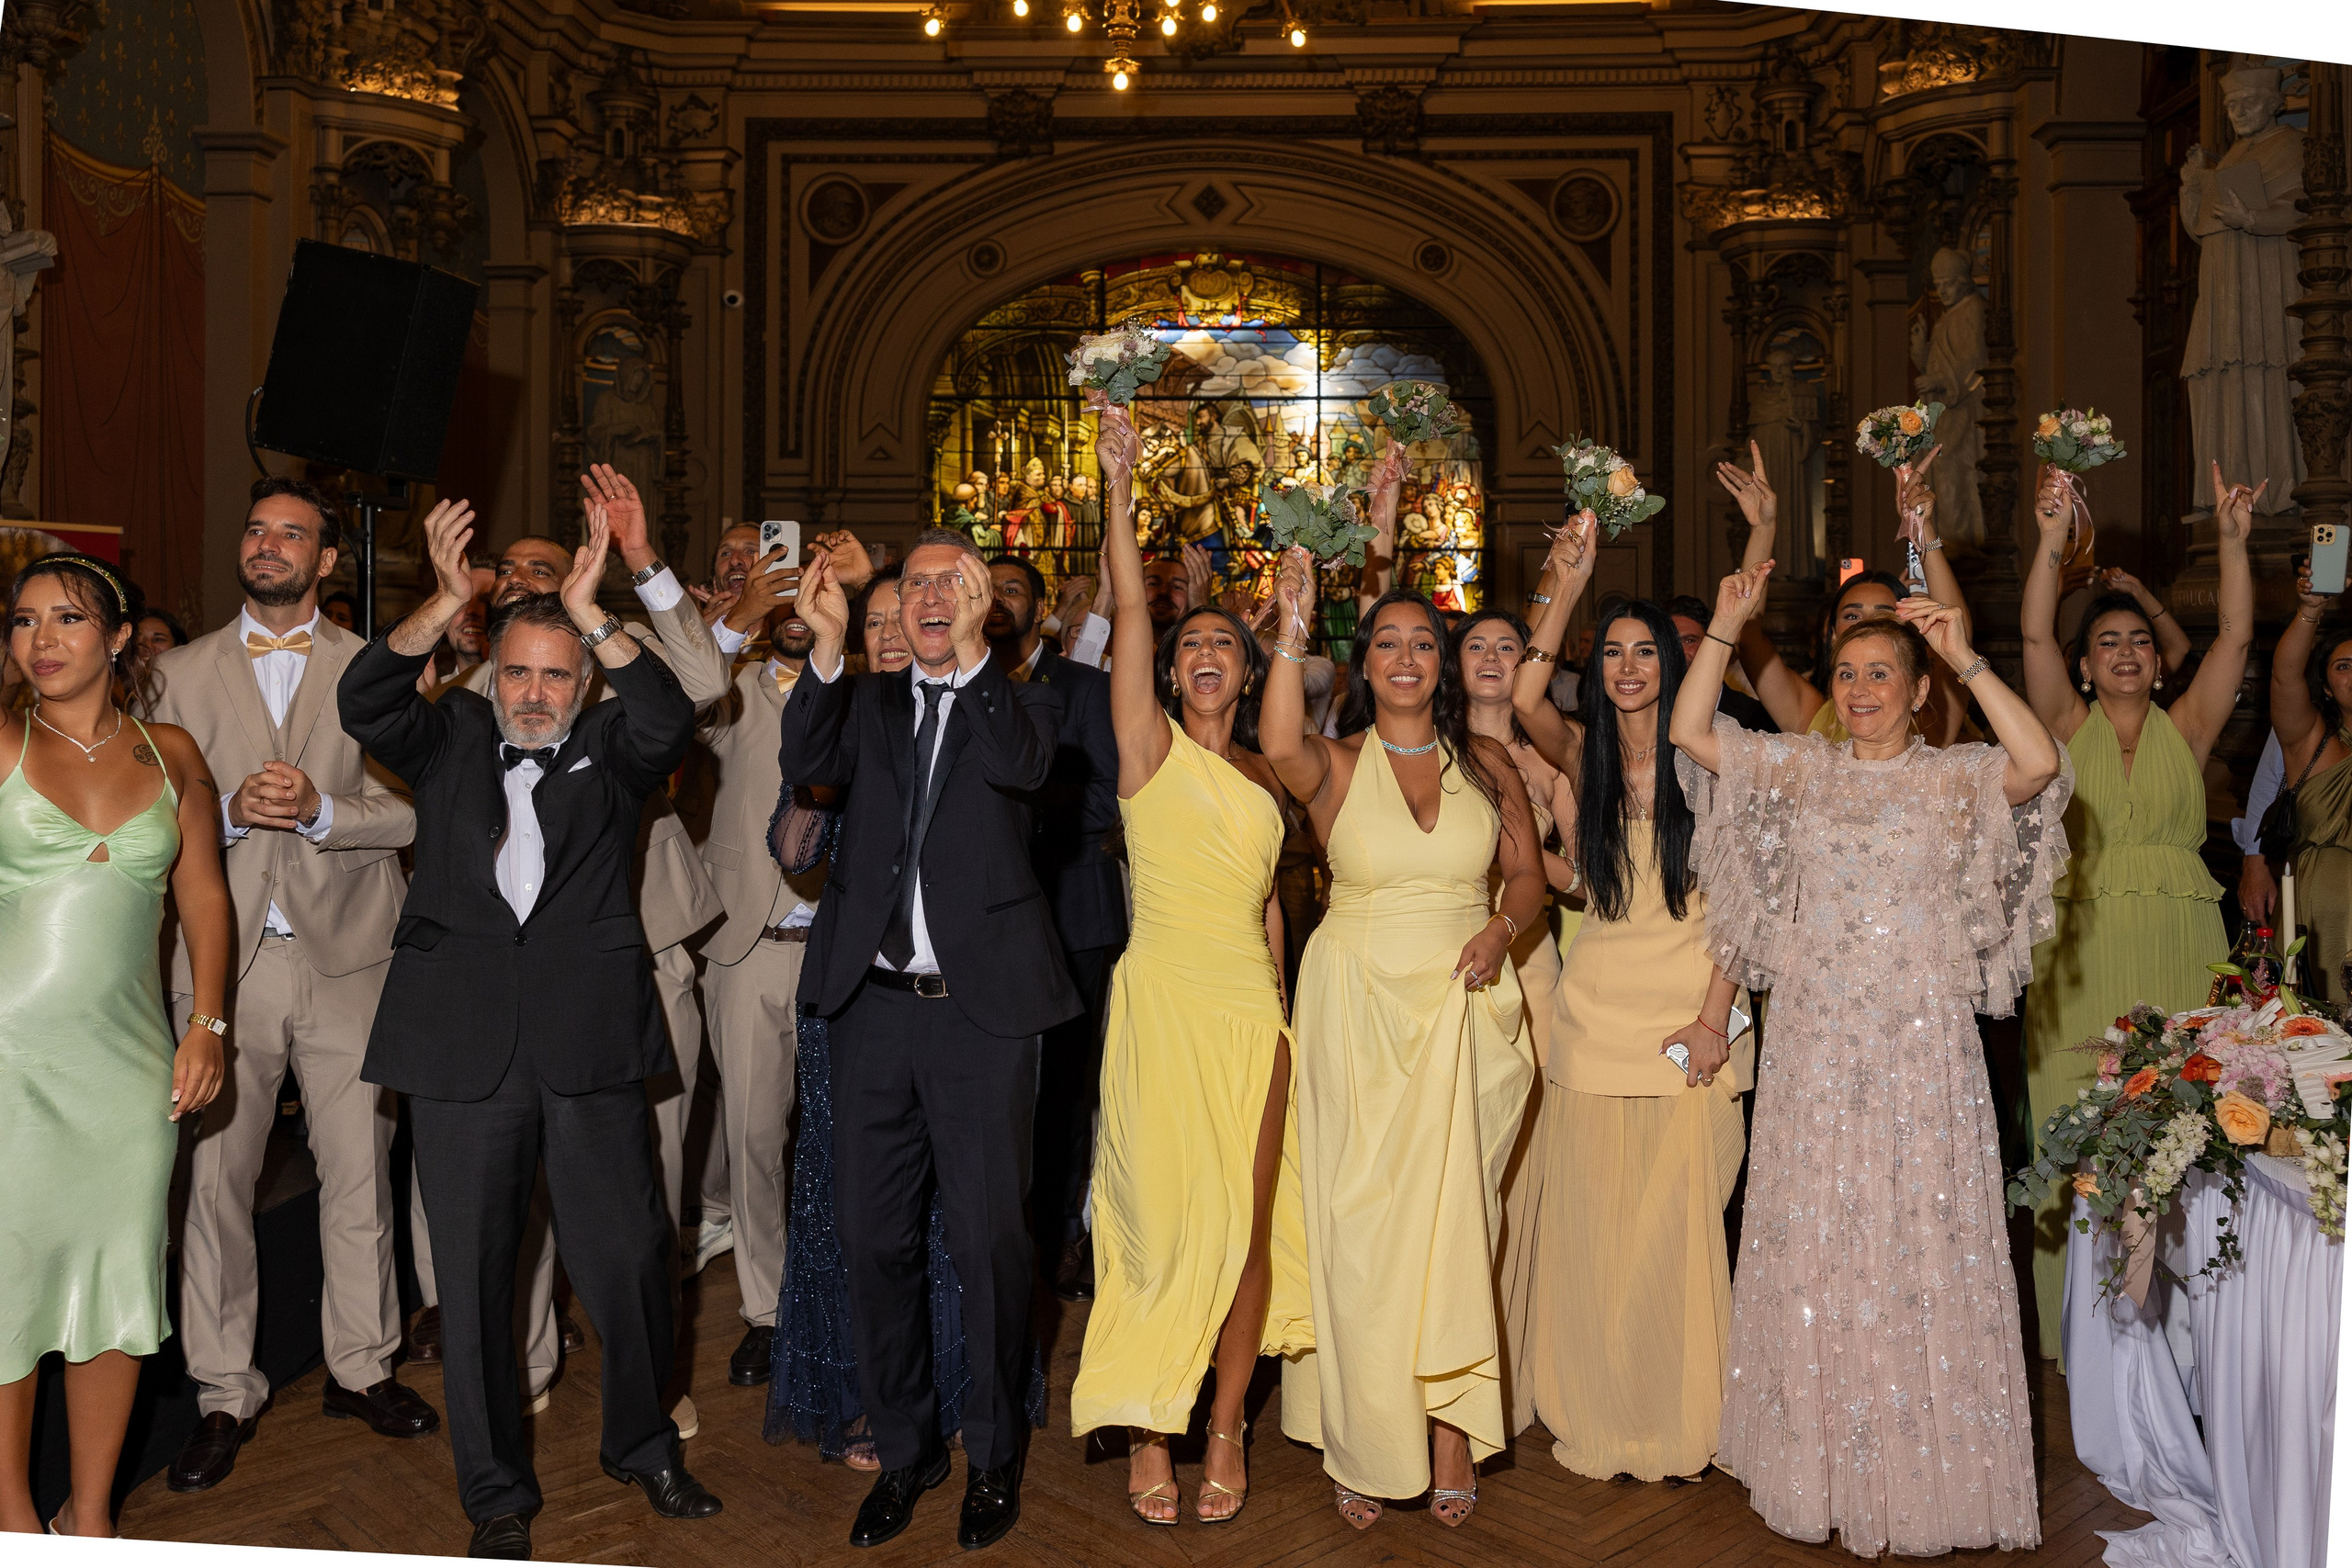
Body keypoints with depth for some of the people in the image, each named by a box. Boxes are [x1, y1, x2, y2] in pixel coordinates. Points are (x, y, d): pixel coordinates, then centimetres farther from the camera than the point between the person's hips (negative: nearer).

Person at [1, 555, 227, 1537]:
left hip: (129, 1055, 3)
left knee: (120, 1283, 8)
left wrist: (207, 1026, 4)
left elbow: (202, 896, 8)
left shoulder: (170, 755, 7)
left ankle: (90, 1517, 24)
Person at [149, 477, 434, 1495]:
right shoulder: (182, 674, 11)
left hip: (345, 953, -1)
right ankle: (224, 1393, 19)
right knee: (215, 1177, 5)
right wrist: (229, 811, -12)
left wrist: (321, 808, -16)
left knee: (359, 1172, 6)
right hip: (222, 957, 1)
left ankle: (361, 1367, 23)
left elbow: (407, 809, 0)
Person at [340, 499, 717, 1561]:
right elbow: (364, 704, -6)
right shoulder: (452, 738, 11)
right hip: (463, 1037, 1)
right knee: (473, 1274, 9)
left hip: (588, 1038, -1)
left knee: (629, 1257, 4)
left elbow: (668, 722, -12)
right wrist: (445, 604, -18)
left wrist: (591, 610, -19)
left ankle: (642, 1444, 29)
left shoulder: (611, 749, 9)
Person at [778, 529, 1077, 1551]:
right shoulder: (867, 703, 12)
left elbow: (1020, 768, -17)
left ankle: (993, 1453, 24)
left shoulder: (1020, 702, 5)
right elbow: (806, 764, -7)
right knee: (875, 1240, 11)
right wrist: (828, 646, -17)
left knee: (988, 1239, 4)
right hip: (874, 1006, 3)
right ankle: (904, 1448, 30)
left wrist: (971, 651, -22)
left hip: (982, 1007, -3)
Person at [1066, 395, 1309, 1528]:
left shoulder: (1262, 777, 15)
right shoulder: (1151, 746, 1)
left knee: (1248, 1229, 5)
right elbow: (1127, 610, -10)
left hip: (1253, 1010, 4)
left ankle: (1226, 1431, 19)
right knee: (1163, 1222, -2)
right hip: (1164, 1001, -4)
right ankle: (1146, 1434, 15)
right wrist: (1118, 489, -17)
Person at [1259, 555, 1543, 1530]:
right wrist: (1292, 627, -26)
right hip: (1355, 1005, -1)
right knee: (1358, 1220, 2)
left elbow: (1529, 872, 11)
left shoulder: (1485, 762, 8)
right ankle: (1366, 1447, 15)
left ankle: (1453, 1427, 17)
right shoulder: (1336, 765, 0)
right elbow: (1279, 746, -24)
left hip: (1461, 1007, 2)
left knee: (1451, 1213, 3)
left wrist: (1504, 925, -9)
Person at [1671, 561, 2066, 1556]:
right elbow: (1689, 732, 0)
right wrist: (1726, 629, -6)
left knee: (1919, 1254, 4)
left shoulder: (1958, 779, 0)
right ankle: (1828, 1467, 25)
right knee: (1815, 1256, 10)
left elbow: (2040, 763, -20)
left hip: (1921, 1050, -3)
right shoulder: (1799, 771, 8)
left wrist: (1966, 660, -22)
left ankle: (1924, 1483, 19)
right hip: (1812, 1051, 3)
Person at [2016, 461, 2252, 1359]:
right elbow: (2033, 634, -6)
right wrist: (2051, 539, -16)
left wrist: (2232, 542, -10)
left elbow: (2236, 638, 0)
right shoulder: (2067, 728, 7)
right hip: (2081, 951, -1)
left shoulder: (2187, 729, 11)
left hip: (2179, 952, 1)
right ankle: (2080, 1328, 9)